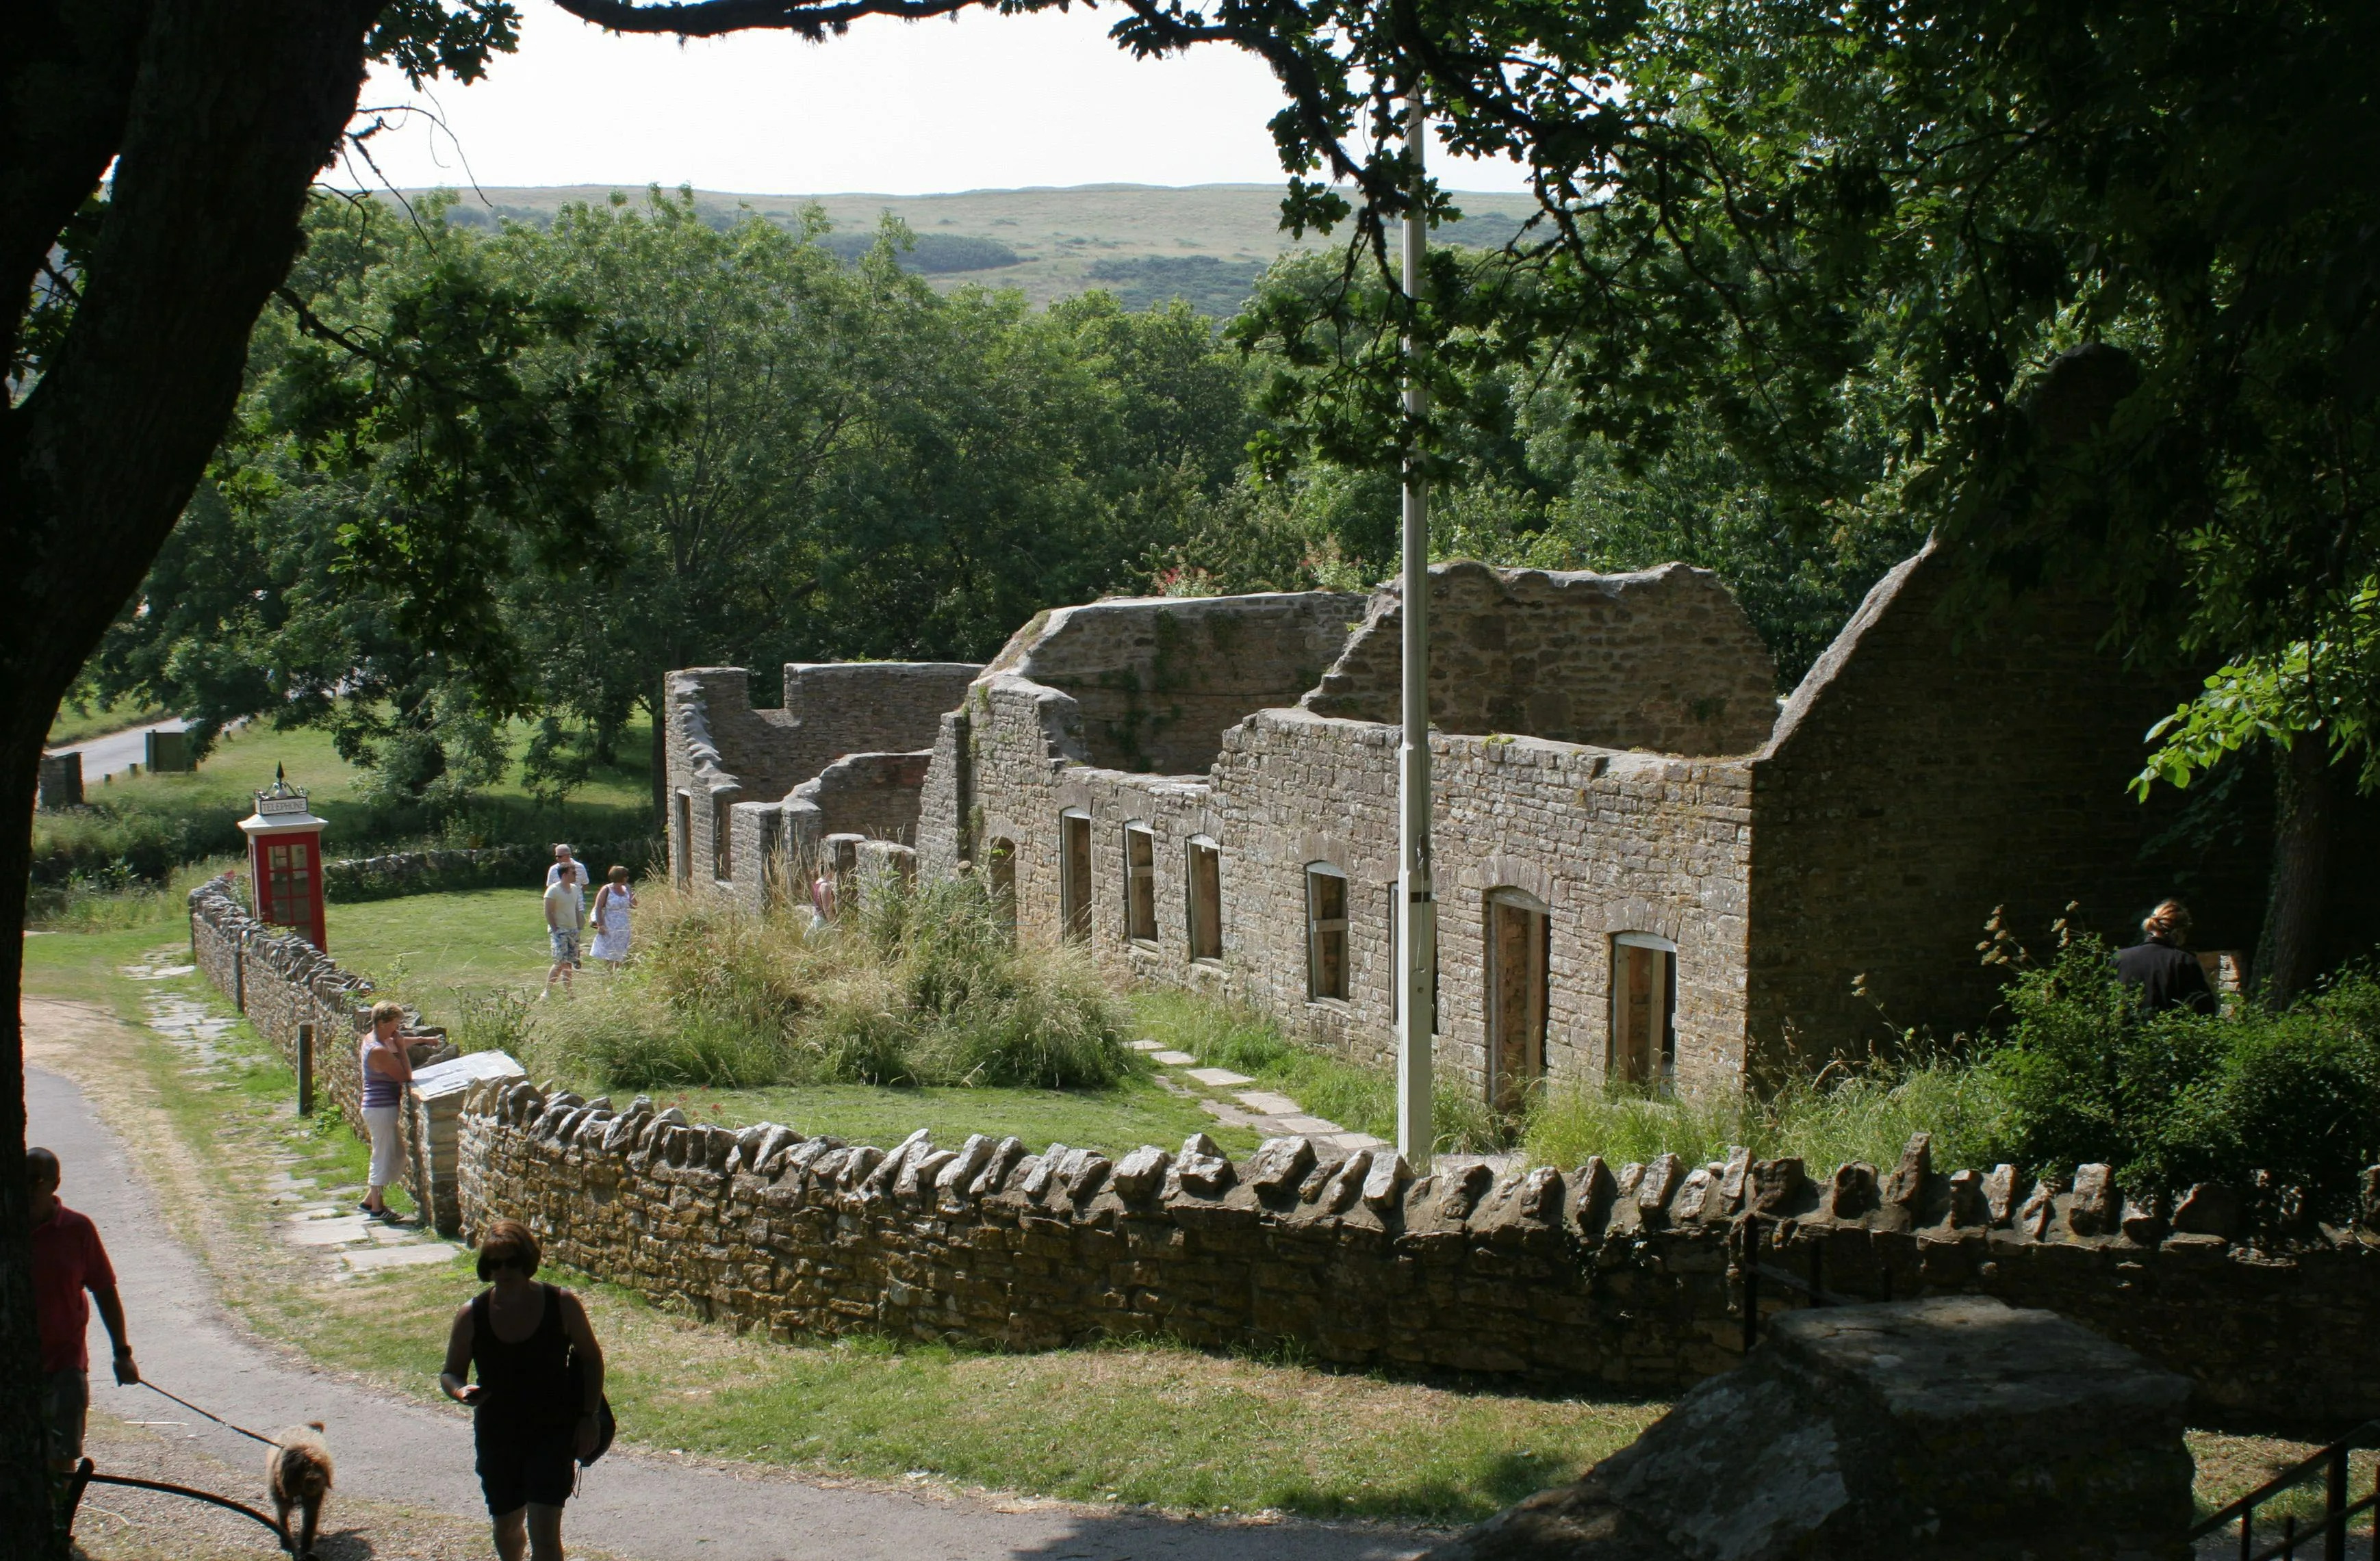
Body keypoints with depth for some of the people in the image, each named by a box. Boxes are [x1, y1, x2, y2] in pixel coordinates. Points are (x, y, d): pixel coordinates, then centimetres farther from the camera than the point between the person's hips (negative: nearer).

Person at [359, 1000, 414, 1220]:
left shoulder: (371, 1039, 7)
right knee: (383, 1156, 1)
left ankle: (369, 1200, 24)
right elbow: (406, 1076, -20)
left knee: (397, 1153, 17)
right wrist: (401, 1047, -16)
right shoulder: (379, 1051, -23)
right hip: (382, 1109, -10)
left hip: (377, 1107, 10)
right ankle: (377, 1208, 12)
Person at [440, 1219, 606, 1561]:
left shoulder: (562, 1305, -11)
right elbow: (450, 1372, 1)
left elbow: (591, 1357, 2)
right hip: (498, 1435, 3)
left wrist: (588, 1416, -4)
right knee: (507, 1525, 19)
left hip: (553, 1431, -2)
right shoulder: (472, 1316, -9)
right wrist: (460, 1392, -22)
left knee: (544, 1532, -11)